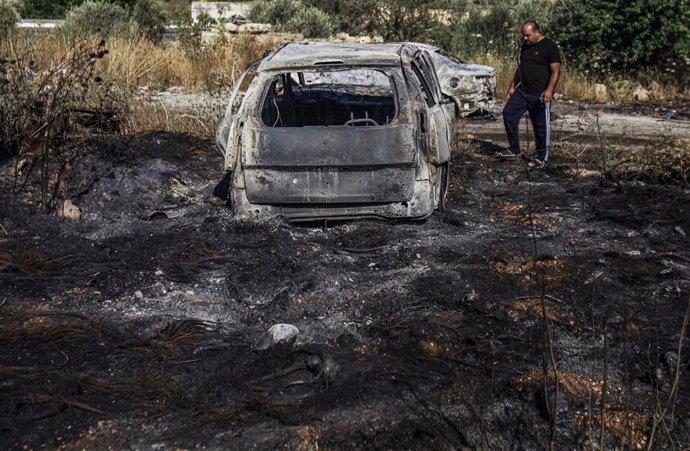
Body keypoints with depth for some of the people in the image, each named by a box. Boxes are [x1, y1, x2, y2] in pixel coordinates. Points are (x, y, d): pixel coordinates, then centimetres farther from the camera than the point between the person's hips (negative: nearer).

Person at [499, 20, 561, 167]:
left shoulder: (549, 46, -10)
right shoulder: (525, 46, 12)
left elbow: (556, 70, -15)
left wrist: (549, 90, -26)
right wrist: (512, 86, 19)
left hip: (540, 95, -7)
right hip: (522, 91, 7)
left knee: (541, 125, 0)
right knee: (508, 113, 1)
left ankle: (542, 157, 13)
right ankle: (514, 149, 11)